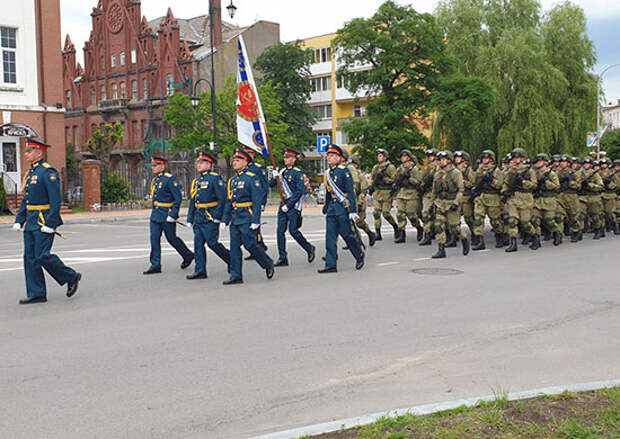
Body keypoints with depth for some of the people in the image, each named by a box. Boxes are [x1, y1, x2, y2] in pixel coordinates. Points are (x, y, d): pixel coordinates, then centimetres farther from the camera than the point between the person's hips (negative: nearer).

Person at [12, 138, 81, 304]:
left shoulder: (48, 172, -12)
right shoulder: (30, 173, 16)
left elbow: (56, 201, -18)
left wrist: (50, 223, -22)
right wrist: (19, 220, 14)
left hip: (44, 222, -9)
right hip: (31, 222, 9)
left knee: (42, 256, -10)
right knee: (30, 258, 6)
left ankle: (71, 277, 8)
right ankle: (36, 294, 10)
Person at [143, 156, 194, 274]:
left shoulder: (170, 179, -14)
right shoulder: (155, 180, 12)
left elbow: (178, 198, -17)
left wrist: (173, 215, -20)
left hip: (167, 216, -8)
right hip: (155, 215, 8)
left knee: (172, 238, 4)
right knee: (154, 239, 1)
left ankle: (188, 256, 26)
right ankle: (155, 265, 5)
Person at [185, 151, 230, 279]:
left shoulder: (215, 178, -8)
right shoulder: (196, 180, 16)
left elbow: (222, 198, -13)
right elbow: (192, 201, 20)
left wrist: (217, 216, -18)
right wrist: (190, 219, 17)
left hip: (210, 218, -8)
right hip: (198, 218, 8)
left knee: (213, 243, -6)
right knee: (198, 244, 4)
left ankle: (231, 260, 12)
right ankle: (200, 271, 8)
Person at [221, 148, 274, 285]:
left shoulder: (252, 178, -8)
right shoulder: (232, 180, 15)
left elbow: (257, 201, -13)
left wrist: (255, 221, -18)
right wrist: (225, 219, 15)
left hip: (247, 219, -7)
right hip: (235, 218, 7)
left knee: (250, 244, -6)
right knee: (234, 246, 4)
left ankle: (268, 264, 16)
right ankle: (236, 276, 9)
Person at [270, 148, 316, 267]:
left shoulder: (298, 173, -8)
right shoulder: (282, 171, 13)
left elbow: (300, 191, -14)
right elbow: (271, 184, 14)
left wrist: (289, 204, -16)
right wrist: (275, 177, -8)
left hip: (293, 205, -7)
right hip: (283, 205, 7)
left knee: (293, 230, -8)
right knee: (280, 231, 1)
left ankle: (310, 249, 14)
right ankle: (282, 258, 5)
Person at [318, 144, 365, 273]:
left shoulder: (344, 171, -8)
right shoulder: (327, 173, 13)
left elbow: (351, 192, -11)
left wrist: (352, 211, -15)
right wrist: (326, 206, 24)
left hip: (342, 207, -6)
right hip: (332, 206, 7)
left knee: (346, 234, 0)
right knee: (330, 237, 1)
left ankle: (359, 255, 23)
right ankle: (331, 265, 3)